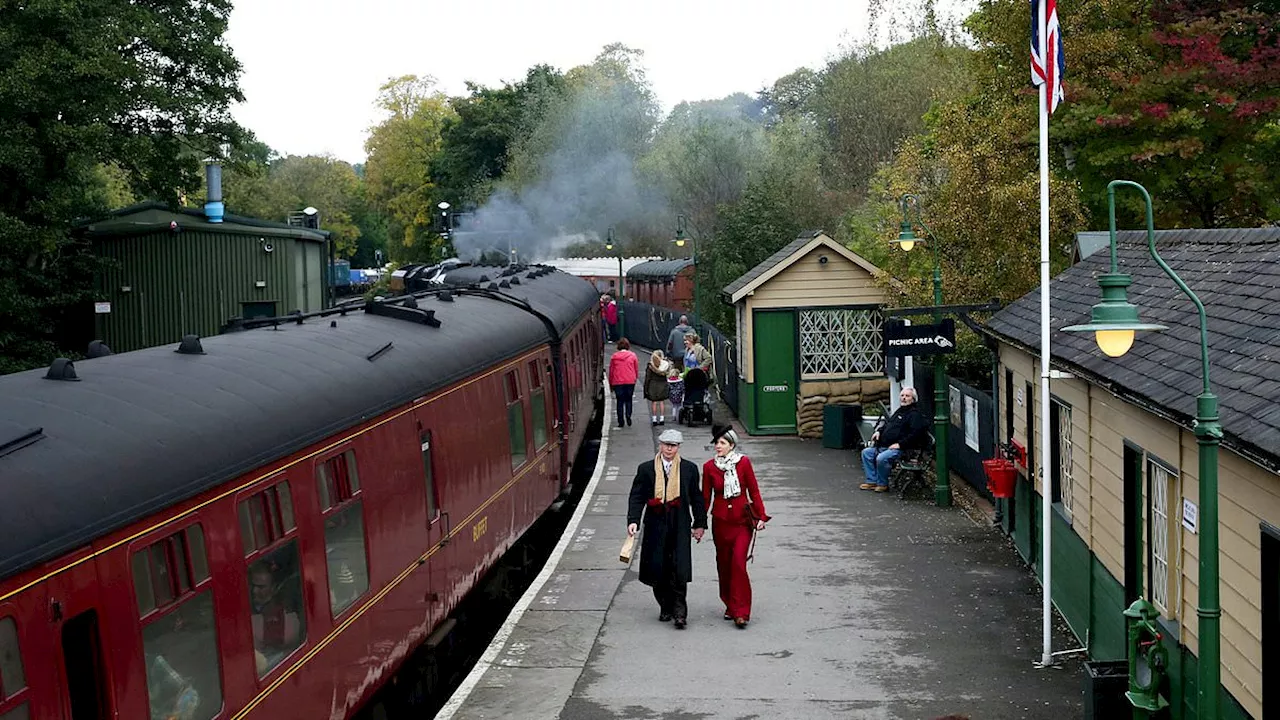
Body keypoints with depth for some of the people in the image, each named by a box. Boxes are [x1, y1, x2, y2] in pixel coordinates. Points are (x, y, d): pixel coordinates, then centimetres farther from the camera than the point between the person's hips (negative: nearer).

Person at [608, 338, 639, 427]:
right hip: (630, 381, 0)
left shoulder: (614, 356, 1)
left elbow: (611, 371, 6)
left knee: (620, 401, 6)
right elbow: (637, 369, 4)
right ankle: (628, 416, -5)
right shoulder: (632, 355, 0)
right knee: (628, 400, 14)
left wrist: (610, 384, 14)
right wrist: (635, 378, 16)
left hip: (617, 382, 0)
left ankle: (621, 421, 4)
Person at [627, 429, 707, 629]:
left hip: (680, 527, -1)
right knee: (657, 569, 3)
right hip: (656, 527, 1)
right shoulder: (646, 469, 5)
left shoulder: (689, 469, 6)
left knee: (679, 569, -9)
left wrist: (699, 524, 10)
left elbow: (697, 498, 12)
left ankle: (679, 611, -2)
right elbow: (636, 497, 2)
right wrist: (633, 520, -10)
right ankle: (665, 608, 21)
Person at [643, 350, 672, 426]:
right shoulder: (665, 364, -4)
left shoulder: (650, 365, -8)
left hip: (653, 385, -2)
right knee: (662, 402, 8)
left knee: (654, 402, 5)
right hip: (663, 385, 2)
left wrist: (646, 388, -1)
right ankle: (662, 418, 8)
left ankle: (654, 419, 5)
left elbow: (648, 377, -6)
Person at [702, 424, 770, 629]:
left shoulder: (743, 463, -4)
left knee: (738, 562, -14)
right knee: (724, 564, 9)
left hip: (742, 521, -2)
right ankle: (730, 606, 26)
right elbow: (706, 497, 8)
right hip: (721, 521, 3)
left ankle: (740, 612, -9)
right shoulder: (709, 467, 0)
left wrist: (761, 516, 0)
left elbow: (754, 491, 2)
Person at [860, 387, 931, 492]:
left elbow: (915, 433, -21)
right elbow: (887, 424, 35)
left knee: (881, 458, -32)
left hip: (899, 448, -10)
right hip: (884, 446, 10)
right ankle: (872, 481, 5)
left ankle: (882, 484, -10)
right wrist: (879, 431, 15)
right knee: (866, 452, 5)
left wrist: (900, 444, -23)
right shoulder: (899, 410, 21)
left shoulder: (915, 414, -9)